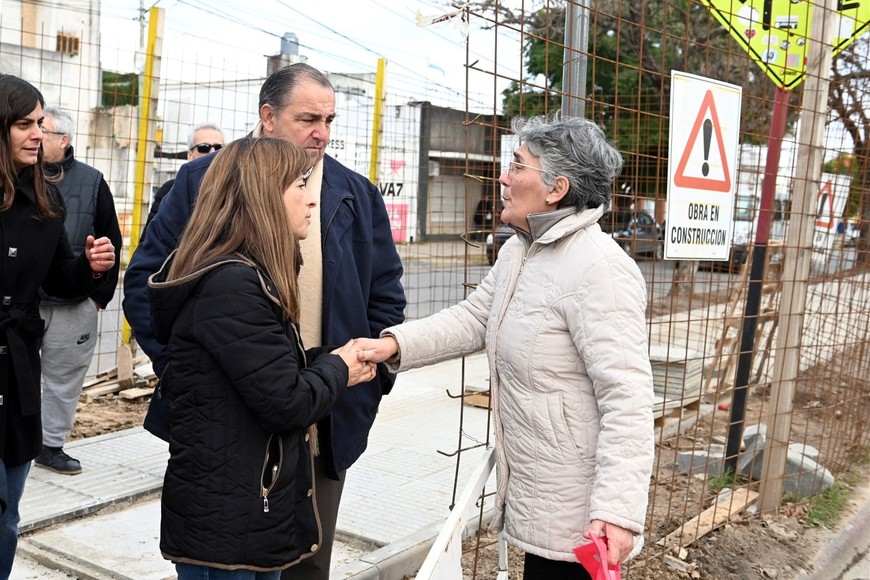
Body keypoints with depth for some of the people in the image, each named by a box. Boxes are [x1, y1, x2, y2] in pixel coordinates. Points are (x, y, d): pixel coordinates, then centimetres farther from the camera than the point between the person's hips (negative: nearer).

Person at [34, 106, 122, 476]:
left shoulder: (91, 182, 3)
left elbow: (111, 242, 6)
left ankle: (52, 445, 24)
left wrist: (101, 293, 2)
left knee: (64, 380, 10)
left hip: (73, 305, 1)